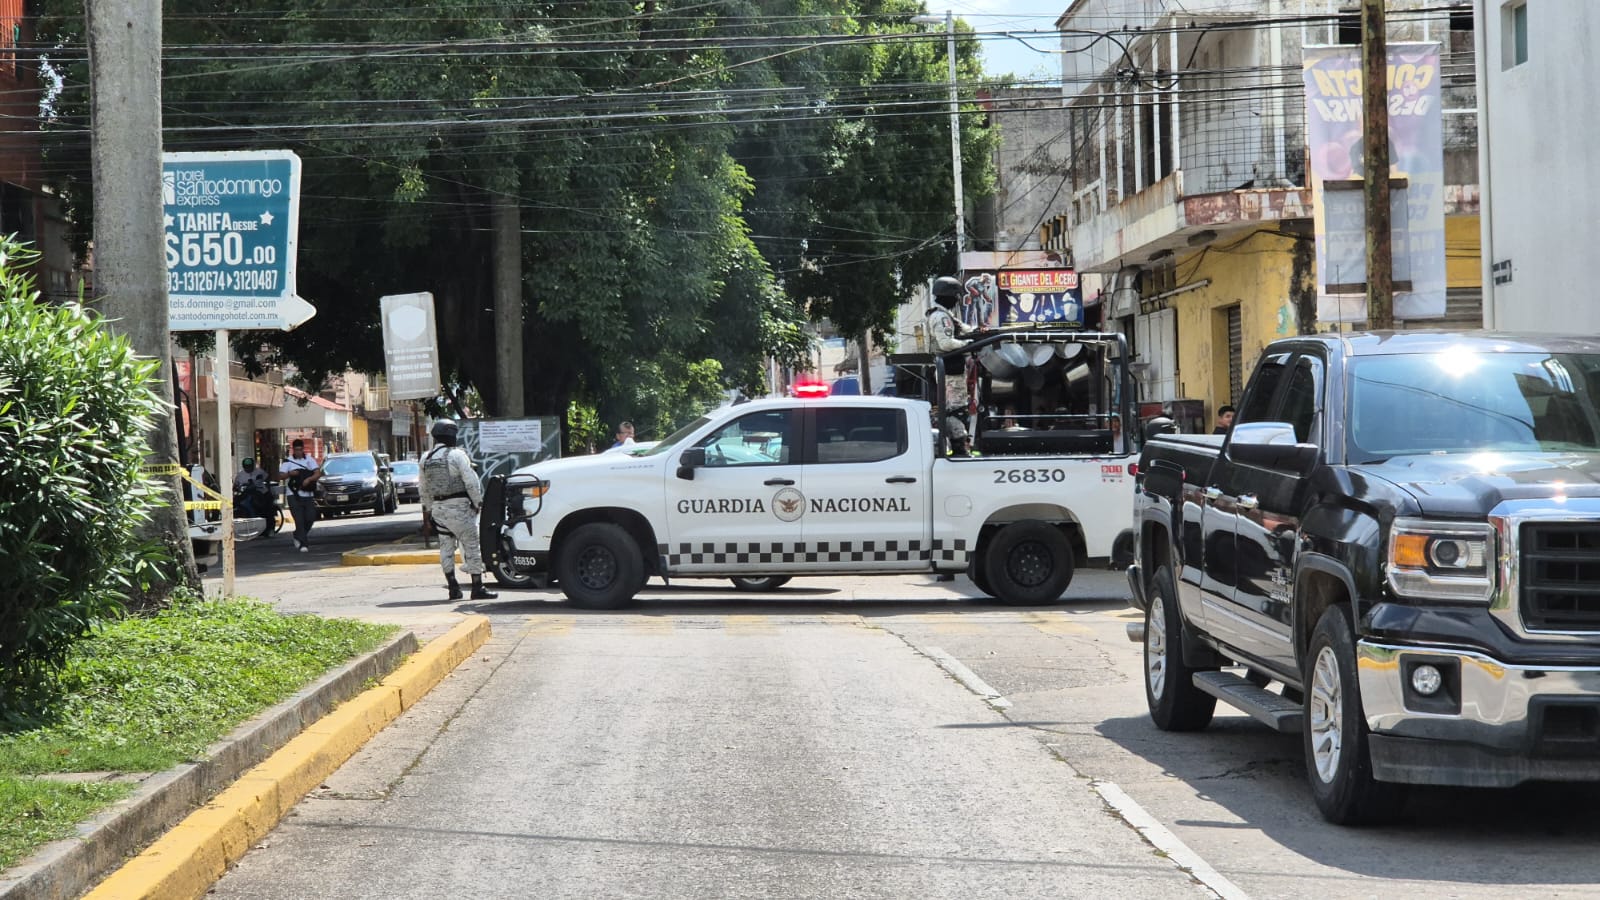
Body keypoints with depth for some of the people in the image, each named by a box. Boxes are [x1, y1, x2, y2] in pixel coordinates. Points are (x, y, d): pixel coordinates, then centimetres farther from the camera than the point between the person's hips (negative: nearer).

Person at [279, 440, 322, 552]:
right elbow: (280, 475, -2)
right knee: (299, 519, -10)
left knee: (310, 518, 0)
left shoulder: (309, 460, 8)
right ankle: (303, 544, -9)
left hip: (308, 495, 2)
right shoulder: (288, 461, 5)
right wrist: (289, 474, -22)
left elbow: (318, 473, -2)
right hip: (294, 495, -2)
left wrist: (309, 479, -21)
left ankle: (298, 536, 26)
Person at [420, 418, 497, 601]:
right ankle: (477, 588, -3)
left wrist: (427, 513, 22)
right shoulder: (456, 455, -11)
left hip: (438, 508, 6)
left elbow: (424, 489, 15)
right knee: (471, 546, -1)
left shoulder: (426, 458, 9)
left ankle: (453, 587, 11)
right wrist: (478, 502, -4)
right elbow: (471, 481, -14)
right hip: (459, 506, -6)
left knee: (446, 548, 11)